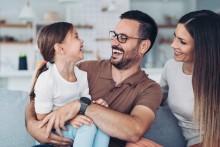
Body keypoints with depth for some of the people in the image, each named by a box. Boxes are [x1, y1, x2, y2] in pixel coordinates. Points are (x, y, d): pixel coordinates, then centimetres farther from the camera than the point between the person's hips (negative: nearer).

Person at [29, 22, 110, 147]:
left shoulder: (82, 75, 0)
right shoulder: (46, 81, -22)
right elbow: (42, 118, -16)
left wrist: (95, 106, -15)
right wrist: (69, 120, -29)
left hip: (76, 122, 6)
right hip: (57, 130, -6)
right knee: (88, 126, -29)